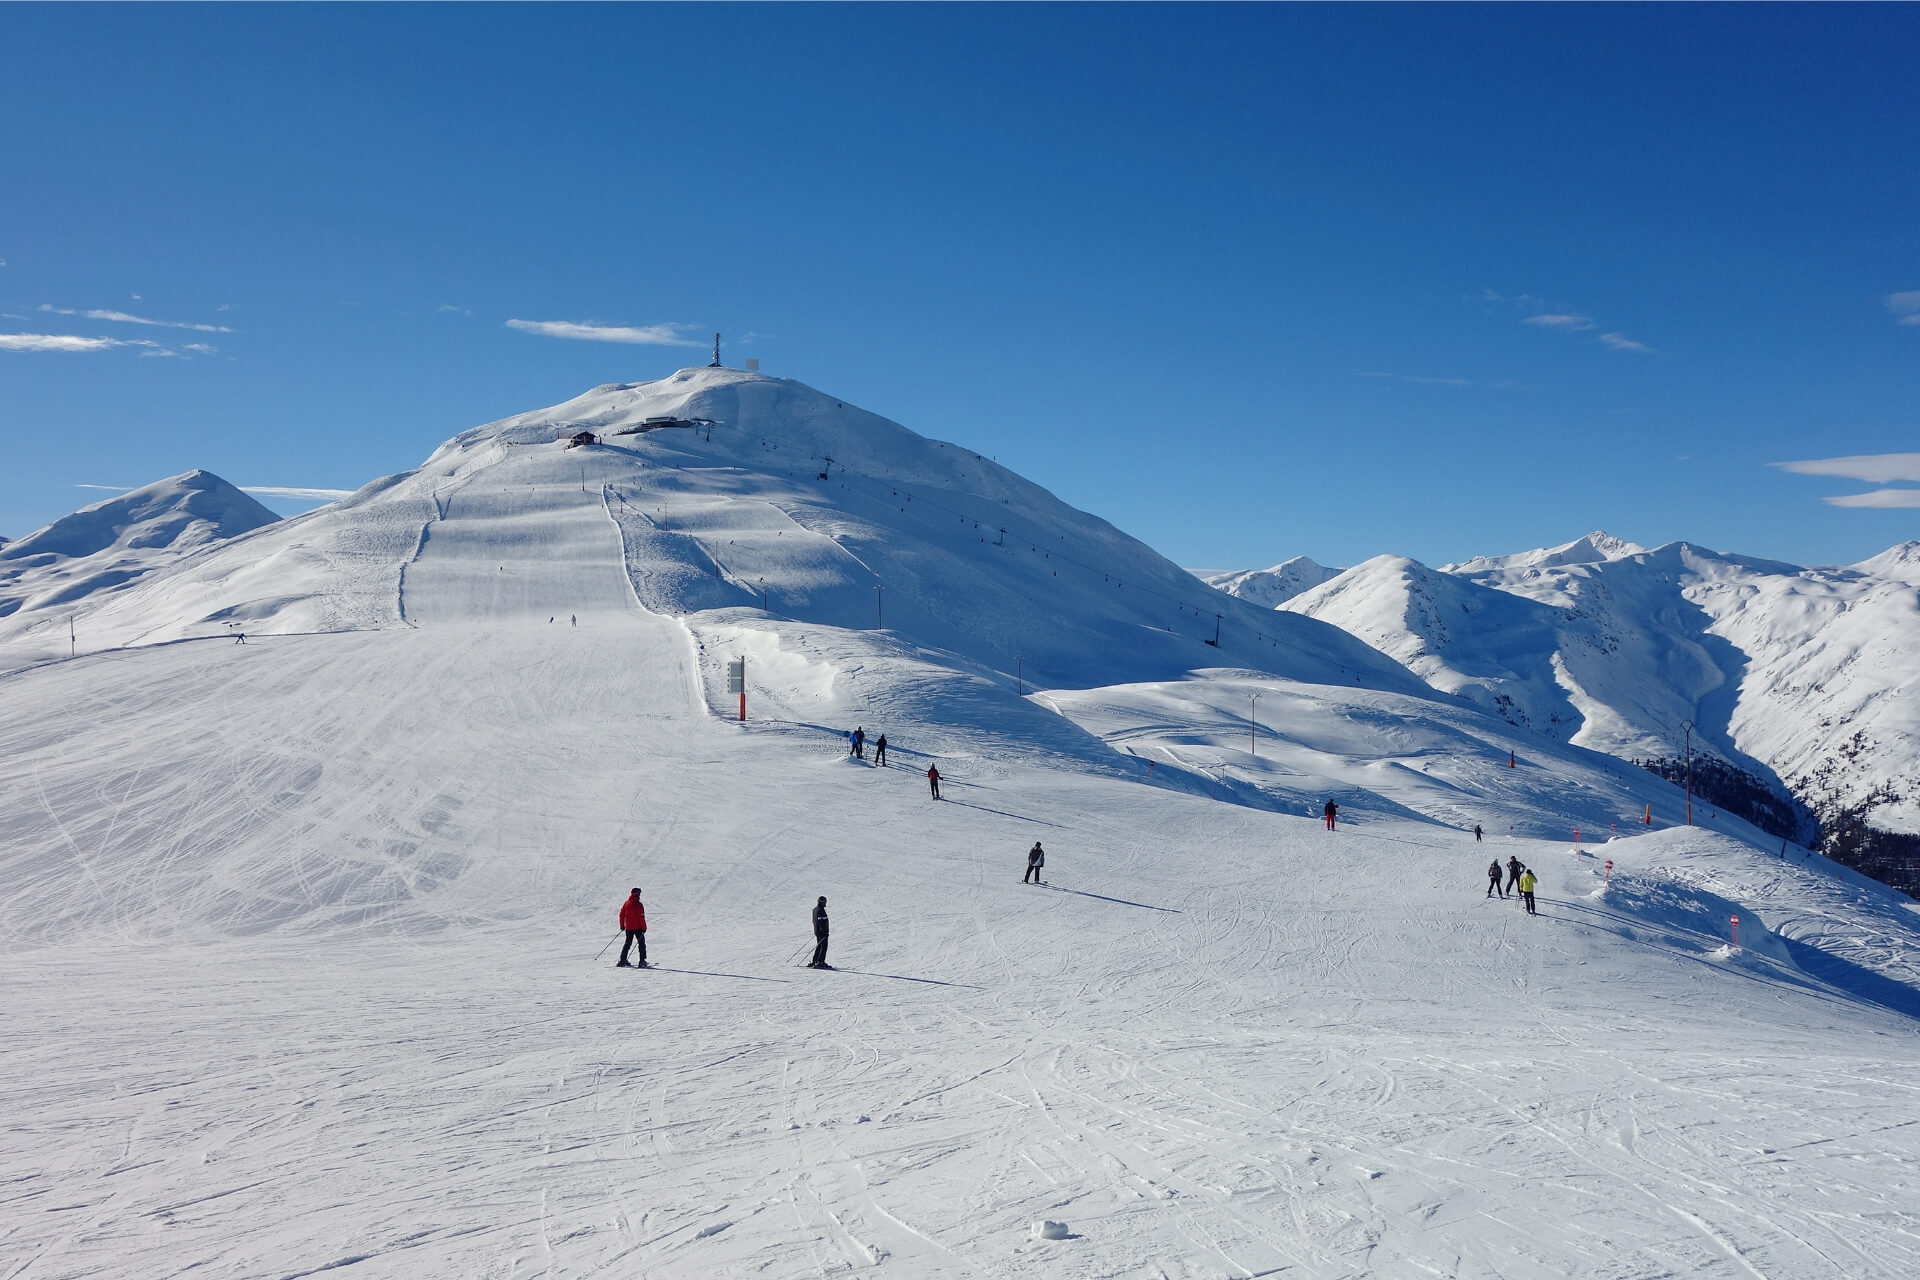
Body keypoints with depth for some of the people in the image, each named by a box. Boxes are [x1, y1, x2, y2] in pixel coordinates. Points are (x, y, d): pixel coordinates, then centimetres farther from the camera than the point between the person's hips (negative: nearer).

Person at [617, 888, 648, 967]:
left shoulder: (626, 903, 4)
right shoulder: (638, 904, -13)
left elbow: (621, 914, 9)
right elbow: (641, 917, -15)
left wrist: (622, 925, 18)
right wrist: (644, 927, -8)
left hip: (628, 927, 5)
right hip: (638, 927, -5)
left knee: (627, 943, 16)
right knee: (641, 943, 4)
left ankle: (622, 960, 12)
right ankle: (642, 961, -1)